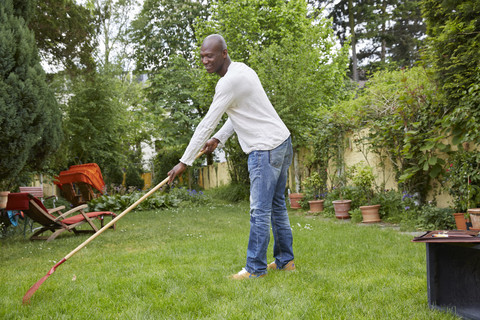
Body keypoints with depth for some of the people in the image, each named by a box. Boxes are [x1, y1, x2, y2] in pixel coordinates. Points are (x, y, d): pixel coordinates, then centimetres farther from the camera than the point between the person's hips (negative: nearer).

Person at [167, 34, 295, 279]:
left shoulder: (229, 82, -17)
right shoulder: (242, 70, 15)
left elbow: (207, 123, -16)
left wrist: (185, 161, -12)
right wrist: (219, 139, 18)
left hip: (265, 149, -10)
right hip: (282, 141, 10)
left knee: (260, 210, -7)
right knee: (276, 205, 15)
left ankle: (255, 268, 0)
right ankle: (285, 260, 23)